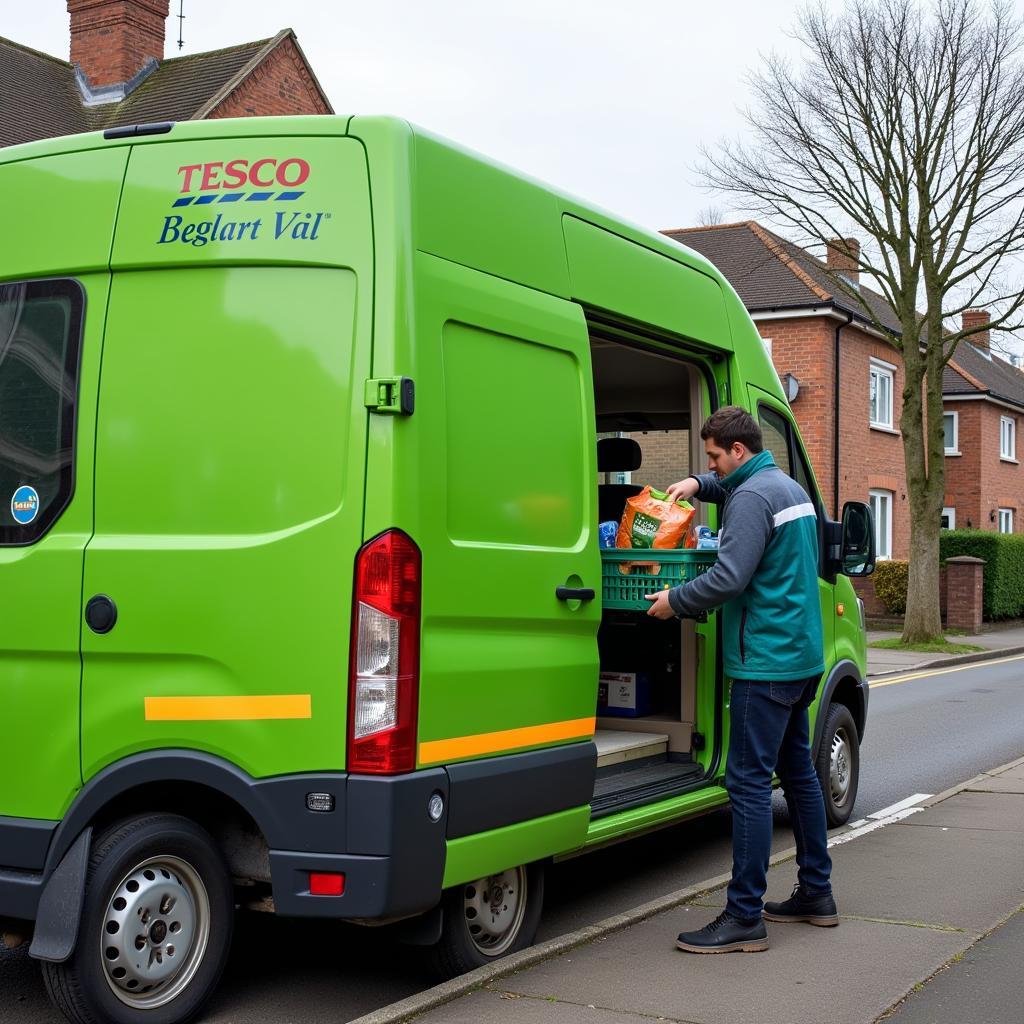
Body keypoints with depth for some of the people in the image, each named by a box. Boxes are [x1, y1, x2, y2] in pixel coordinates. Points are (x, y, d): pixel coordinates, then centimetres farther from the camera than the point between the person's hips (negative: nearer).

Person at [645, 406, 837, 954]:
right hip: (802, 656, 10)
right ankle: (816, 893, 26)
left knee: (749, 781, -9)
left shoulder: (751, 497, -15)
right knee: (797, 770, 17)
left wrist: (675, 601, -9)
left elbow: (729, 577, -23)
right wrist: (698, 484, 18)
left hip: (766, 661, -10)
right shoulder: (790, 487, 16)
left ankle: (744, 917, -7)